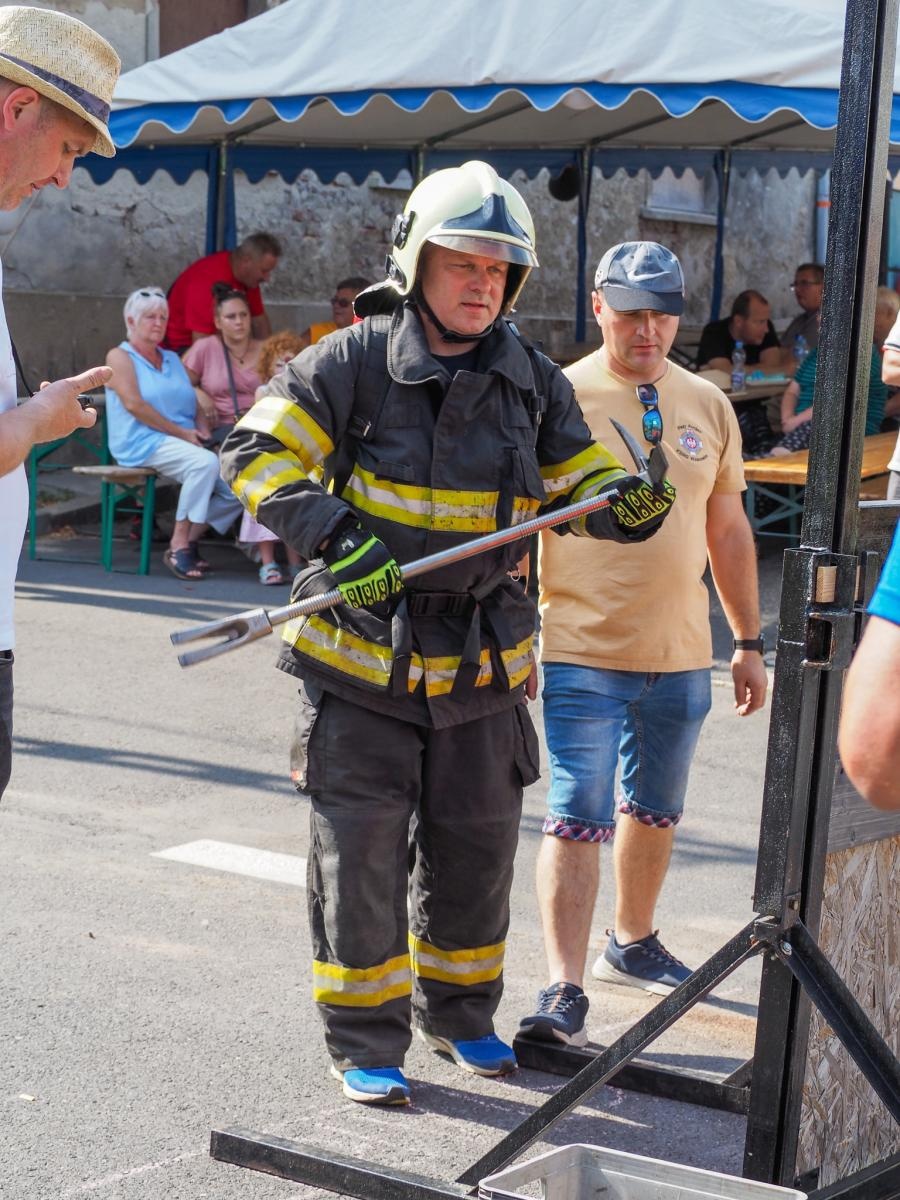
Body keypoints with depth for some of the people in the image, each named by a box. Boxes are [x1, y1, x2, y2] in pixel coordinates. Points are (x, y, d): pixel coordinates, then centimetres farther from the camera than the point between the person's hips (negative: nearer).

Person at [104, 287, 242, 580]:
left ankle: (189, 538, -3)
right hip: (142, 443, -7)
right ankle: (178, 545, -27)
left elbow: (194, 400, 20)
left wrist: (201, 431, -3)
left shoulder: (173, 359, 25)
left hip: (186, 441, 7)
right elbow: (134, 405, -9)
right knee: (205, 463, -34)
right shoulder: (120, 356, 4)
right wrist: (181, 432, -12)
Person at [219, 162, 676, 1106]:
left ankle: (459, 1014, 35)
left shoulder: (533, 384, 5)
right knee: (360, 852, 1)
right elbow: (258, 452, -14)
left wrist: (630, 504, -15)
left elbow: (584, 483, 9)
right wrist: (332, 532, -28)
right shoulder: (352, 363, -9)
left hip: (482, 667, 4)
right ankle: (364, 1041, 16)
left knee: (476, 849, 14)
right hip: (362, 659, -4)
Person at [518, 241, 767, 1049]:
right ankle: (564, 992, -6)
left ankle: (632, 943, 38)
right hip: (583, 654, -5)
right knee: (578, 819, -8)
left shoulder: (708, 405, 8)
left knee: (656, 813, 17)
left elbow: (728, 528, 16)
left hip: (681, 656, 5)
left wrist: (749, 640, 16)